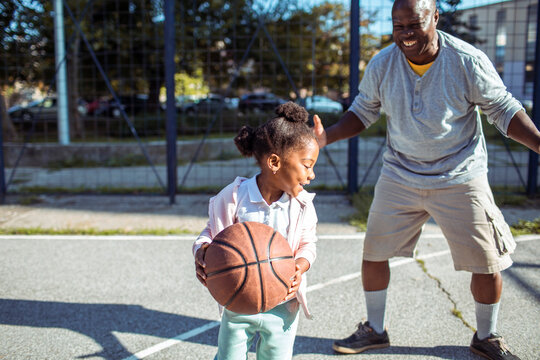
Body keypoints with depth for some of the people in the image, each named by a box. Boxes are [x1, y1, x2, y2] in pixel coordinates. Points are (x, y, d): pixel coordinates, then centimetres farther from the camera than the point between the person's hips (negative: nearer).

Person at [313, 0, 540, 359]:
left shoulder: (469, 61, -16)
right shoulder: (381, 65, -9)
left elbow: (504, 110, -6)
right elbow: (363, 112, 4)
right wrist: (327, 137, -12)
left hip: (460, 178, -2)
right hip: (399, 177, 2)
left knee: (488, 263, 3)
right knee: (373, 253, 5)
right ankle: (375, 330, 29)